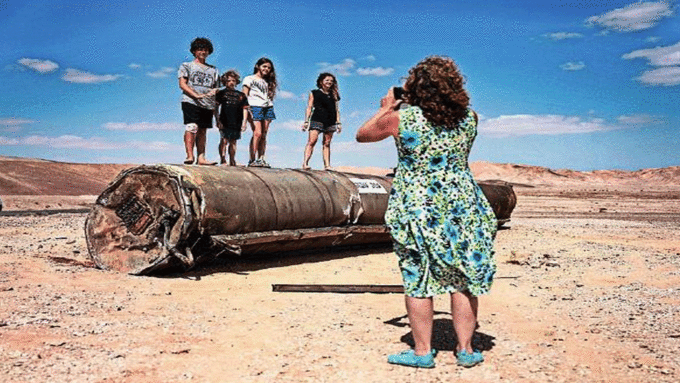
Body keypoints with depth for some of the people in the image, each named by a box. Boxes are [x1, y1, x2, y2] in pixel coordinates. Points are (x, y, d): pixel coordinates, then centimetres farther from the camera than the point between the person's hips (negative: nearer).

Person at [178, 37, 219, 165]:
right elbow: (182, 84, 0)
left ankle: (201, 158, 1)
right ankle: (190, 156, -20)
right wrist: (196, 95, -15)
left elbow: (216, 87, 21)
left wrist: (214, 91, -6)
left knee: (202, 131, 2)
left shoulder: (213, 70, 22)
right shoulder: (186, 66, 11)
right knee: (191, 127, -18)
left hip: (208, 104, 4)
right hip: (190, 102, -4)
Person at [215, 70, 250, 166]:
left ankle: (232, 161, 15)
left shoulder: (241, 95, 12)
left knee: (233, 142, 8)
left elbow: (245, 109, 13)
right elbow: (215, 108, 4)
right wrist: (218, 121, -5)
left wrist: (244, 123, 4)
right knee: (224, 140, -11)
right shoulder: (221, 93, 7)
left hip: (236, 123, 2)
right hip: (224, 122, -2)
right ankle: (223, 159, -8)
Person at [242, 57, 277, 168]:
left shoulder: (268, 82, 24)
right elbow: (244, 96, 1)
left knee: (264, 135, -2)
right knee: (257, 133, -16)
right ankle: (252, 159, -15)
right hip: (255, 107, -5)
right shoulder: (249, 79, 8)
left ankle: (261, 159, 0)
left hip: (267, 108, 5)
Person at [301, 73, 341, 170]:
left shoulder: (333, 95, 21)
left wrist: (338, 123, 10)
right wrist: (306, 121, -1)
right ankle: (305, 163, -24)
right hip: (317, 119, -3)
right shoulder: (314, 93, 13)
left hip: (330, 121, 3)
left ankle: (327, 165, -1)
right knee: (312, 140, -17)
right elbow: (309, 107, 8)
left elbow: (336, 109, 18)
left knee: (327, 143, 1)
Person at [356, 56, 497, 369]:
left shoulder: (400, 118, -10)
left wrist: (385, 108, 18)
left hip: (416, 209, -3)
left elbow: (362, 135, 6)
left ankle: (422, 352, 18)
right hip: (462, 206, 3)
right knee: (463, 280, 12)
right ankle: (465, 350, 22)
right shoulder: (468, 118, -1)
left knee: (418, 281, 8)